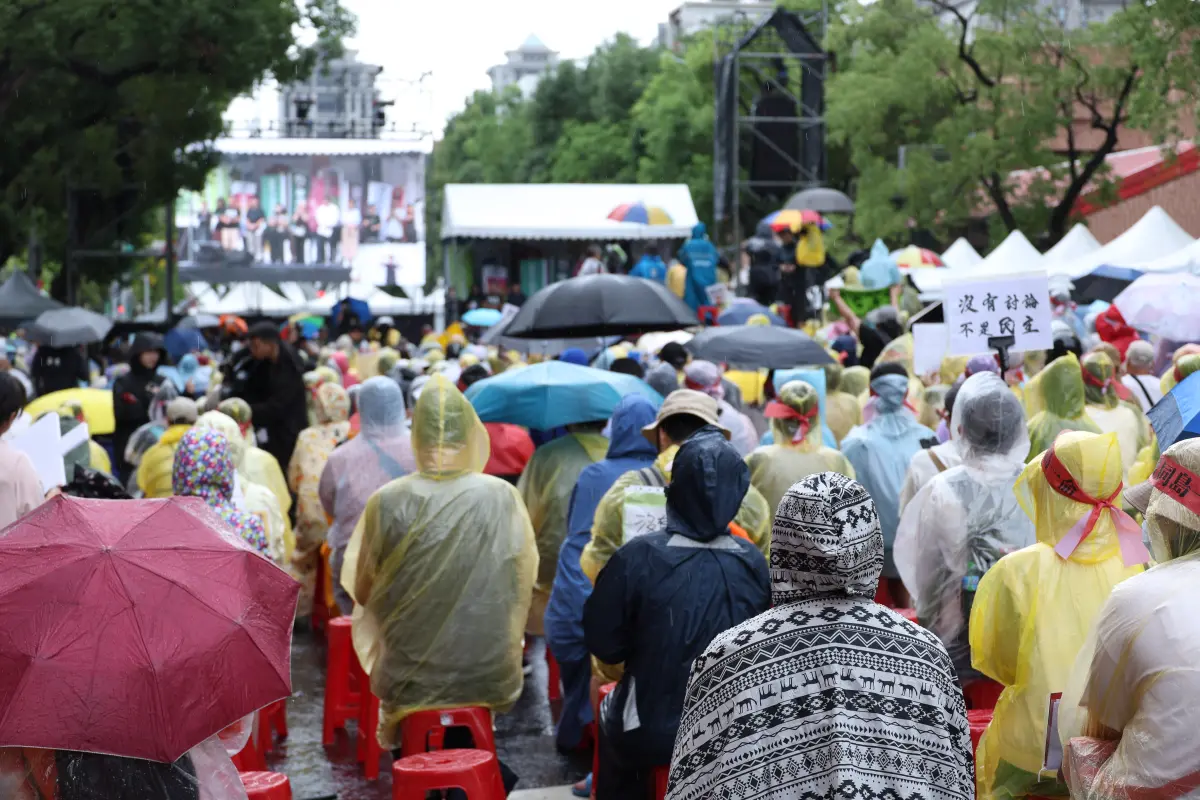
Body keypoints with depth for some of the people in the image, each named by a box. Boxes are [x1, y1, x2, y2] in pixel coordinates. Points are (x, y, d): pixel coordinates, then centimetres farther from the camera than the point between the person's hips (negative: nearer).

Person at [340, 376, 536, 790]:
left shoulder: (387, 503, -11)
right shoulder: (502, 497, -11)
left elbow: (362, 592, 1)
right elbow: (526, 577, 3)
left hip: (410, 679, -1)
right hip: (491, 676, 1)